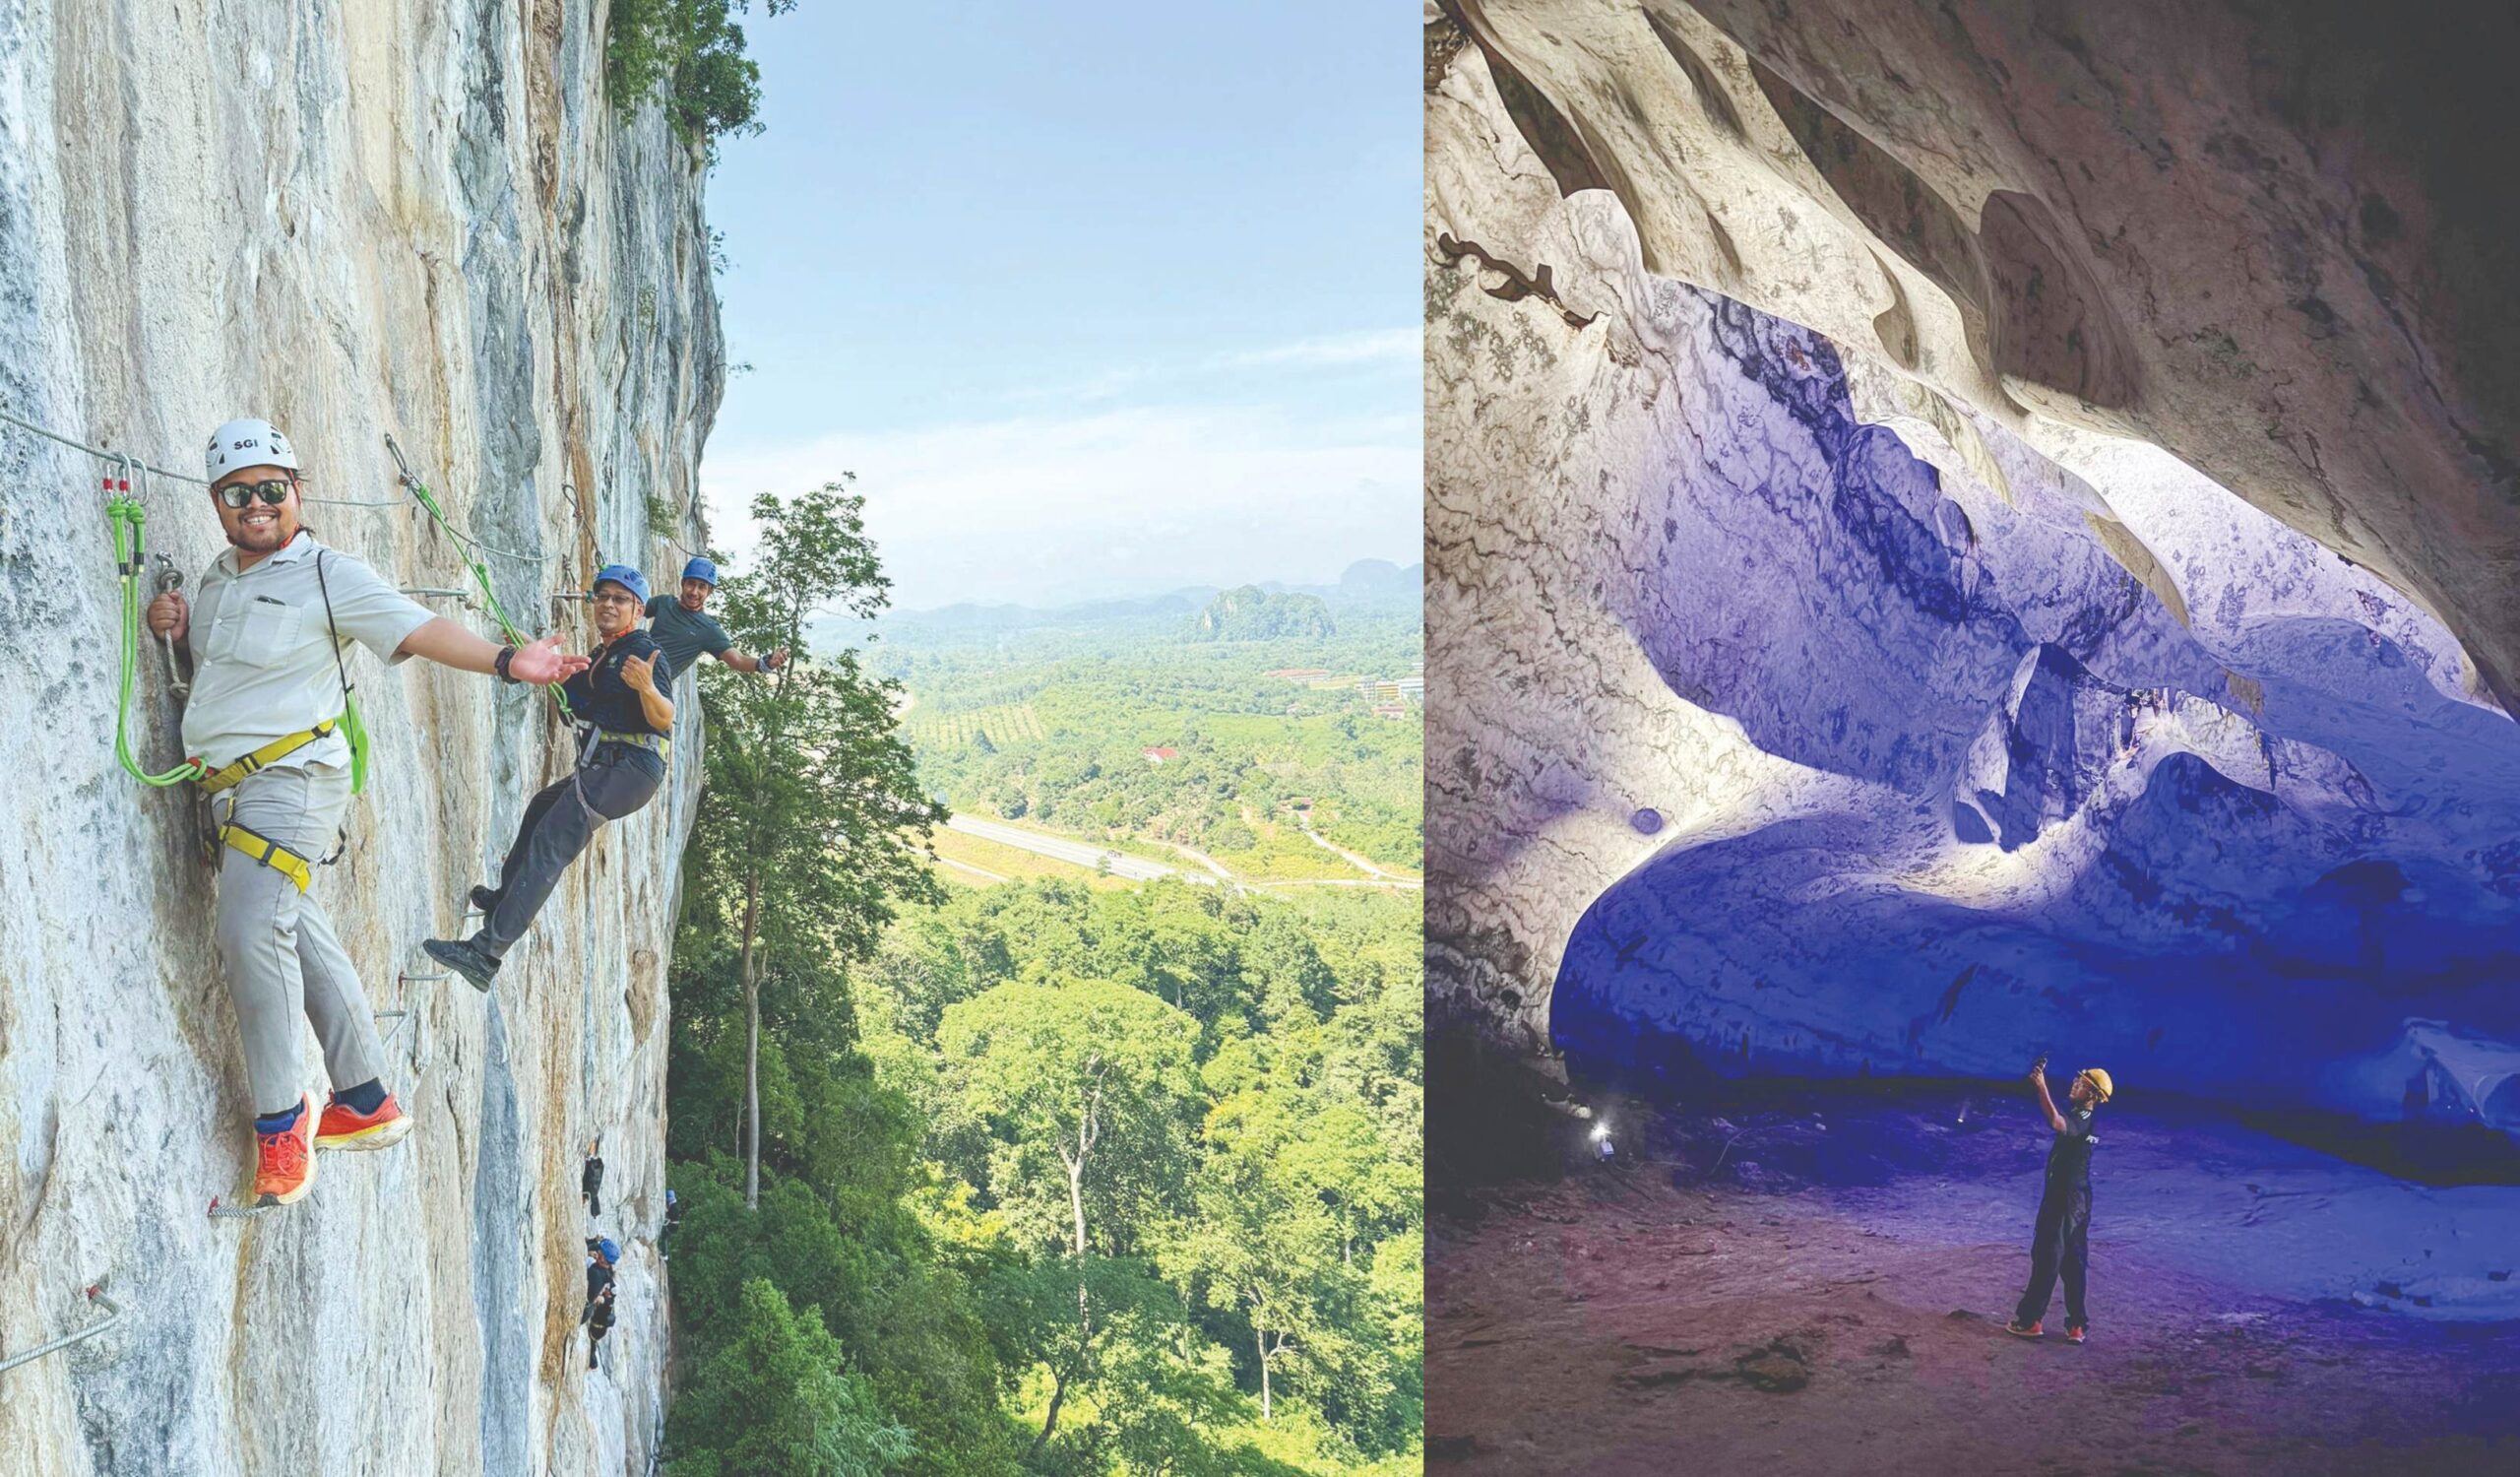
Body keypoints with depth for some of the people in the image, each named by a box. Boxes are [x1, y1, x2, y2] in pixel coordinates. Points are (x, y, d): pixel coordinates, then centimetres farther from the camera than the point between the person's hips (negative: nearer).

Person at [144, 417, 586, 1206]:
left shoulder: (327, 574, -6)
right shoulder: (217, 577, 17)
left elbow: (417, 629, -15)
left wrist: (505, 660, -28)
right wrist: (169, 623, 7)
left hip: (291, 778, -8)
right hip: (235, 787, 8)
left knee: (254, 934, -21)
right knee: (302, 937, 11)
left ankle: (280, 1121, -11)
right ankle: (367, 1102, 19)